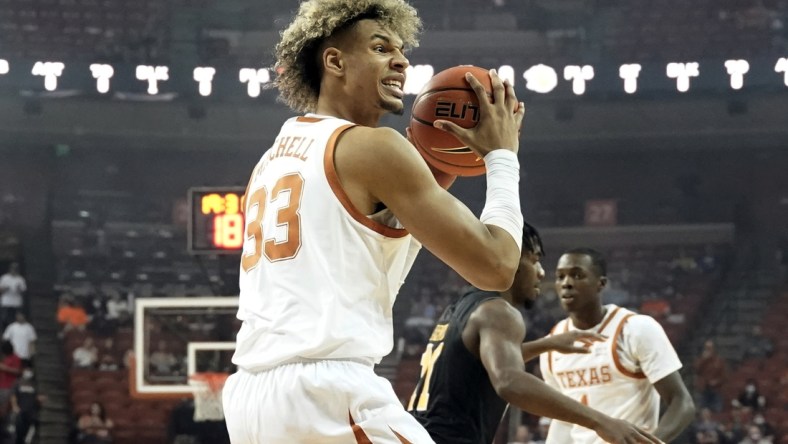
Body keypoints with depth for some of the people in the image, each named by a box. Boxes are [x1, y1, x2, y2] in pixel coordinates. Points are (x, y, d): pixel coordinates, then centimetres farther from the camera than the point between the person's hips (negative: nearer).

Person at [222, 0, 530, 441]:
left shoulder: (272, 162, 23)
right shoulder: (373, 146, -2)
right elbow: (495, 265, -5)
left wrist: (439, 173, 28)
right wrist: (501, 154, 10)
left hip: (250, 395, 9)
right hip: (329, 392, -9)